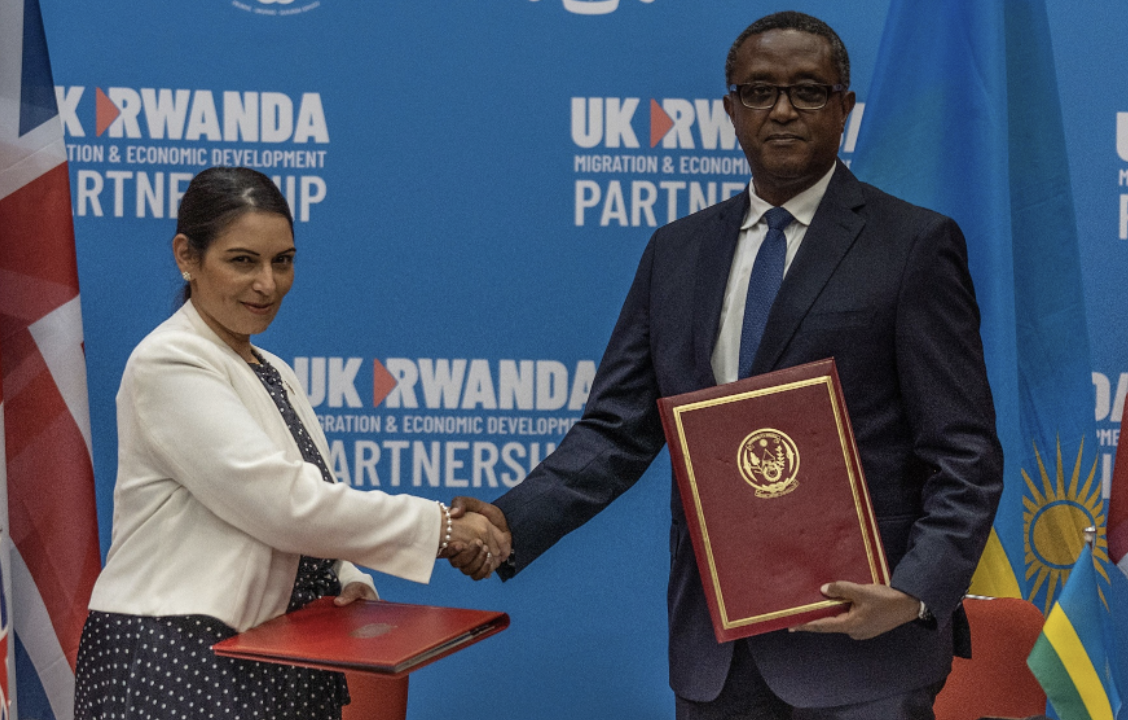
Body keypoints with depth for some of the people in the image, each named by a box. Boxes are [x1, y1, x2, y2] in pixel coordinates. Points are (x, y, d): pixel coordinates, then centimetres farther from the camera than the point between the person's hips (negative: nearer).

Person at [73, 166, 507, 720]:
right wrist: (437, 526, -16)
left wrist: (347, 580, -4)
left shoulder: (272, 373, 15)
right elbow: (280, 502, -19)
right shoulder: (168, 364, -12)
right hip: (177, 659, -8)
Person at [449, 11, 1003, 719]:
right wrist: (512, 520, -9)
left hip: (859, 638, -4)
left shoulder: (915, 246, -2)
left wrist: (917, 593, -21)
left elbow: (964, 456, -6)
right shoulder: (676, 251, 11)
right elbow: (618, 429, 7)